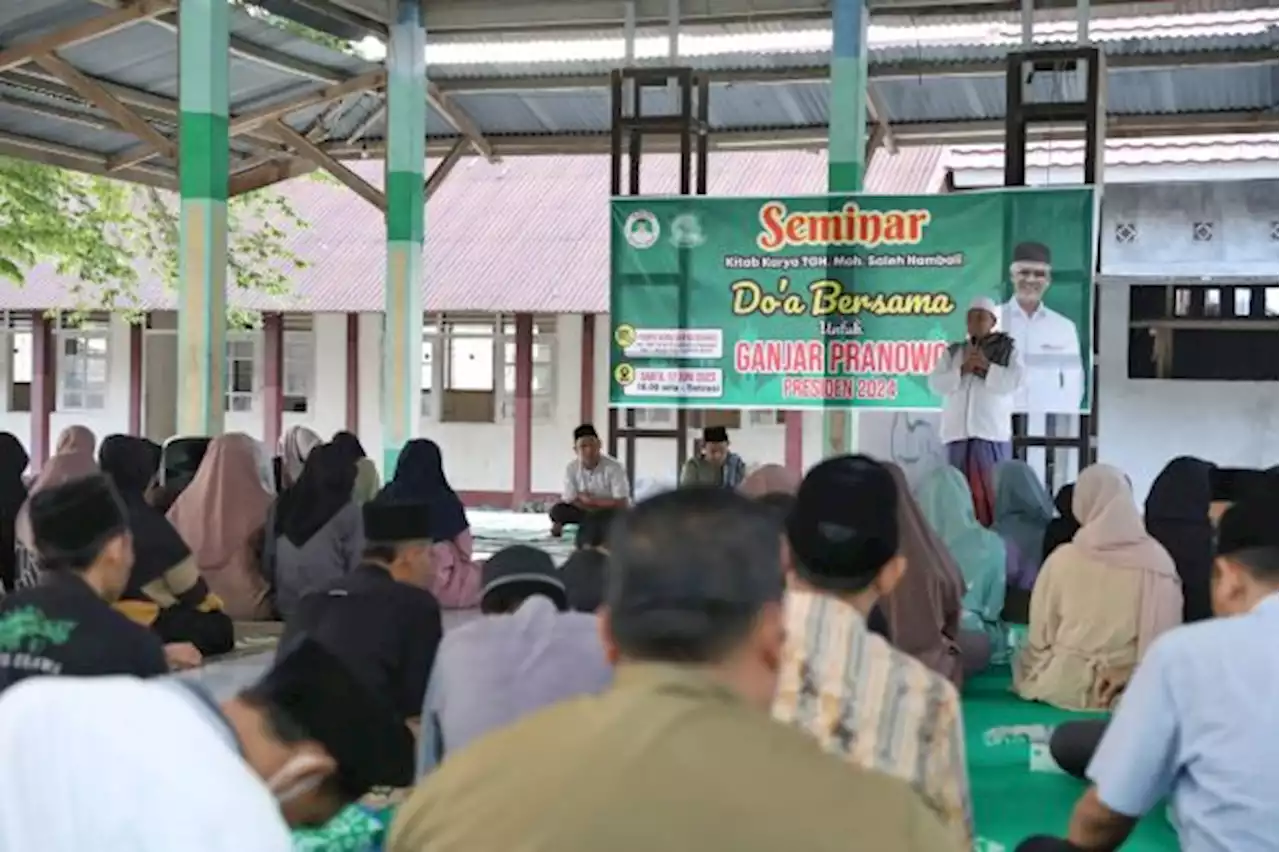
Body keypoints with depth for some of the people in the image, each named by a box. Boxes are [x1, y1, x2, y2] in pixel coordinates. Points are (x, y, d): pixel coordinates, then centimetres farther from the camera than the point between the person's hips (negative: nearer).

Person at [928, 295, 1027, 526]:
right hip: (959, 431, 3)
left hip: (992, 431, -3)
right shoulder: (952, 352, 16)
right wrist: (963, 370, -9)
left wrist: (987, 367, -13)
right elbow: (935, 384, 4)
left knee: (992, 488, -9)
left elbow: (1014, 381, -5)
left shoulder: (1009, 349, 8)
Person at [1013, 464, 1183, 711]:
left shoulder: (1062, 559, -9)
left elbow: (1040, 638, -1)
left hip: (1065, 689, 0)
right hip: (1129, 694, 0)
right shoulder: (1157, 560, -8)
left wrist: (1035, 680, 16)